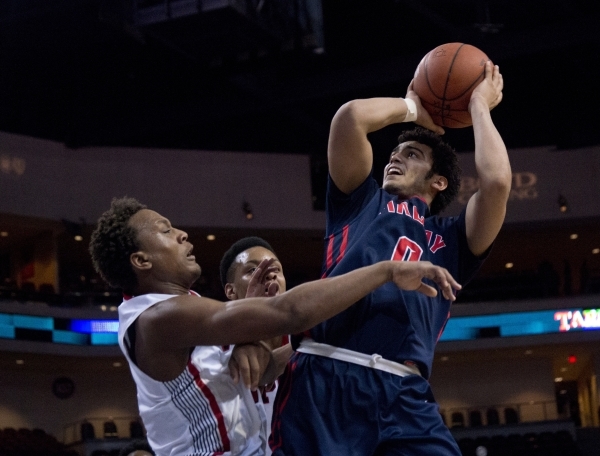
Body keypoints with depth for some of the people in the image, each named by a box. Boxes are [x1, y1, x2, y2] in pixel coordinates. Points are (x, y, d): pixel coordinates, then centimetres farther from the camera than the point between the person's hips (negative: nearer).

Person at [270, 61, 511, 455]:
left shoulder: (452, 240, 25)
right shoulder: (361, 201, 25)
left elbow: (497, 182, 7)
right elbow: (351, 117, 11)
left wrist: (479, 105, 22)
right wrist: (412, 107, 29)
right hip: (323, 380, -1)